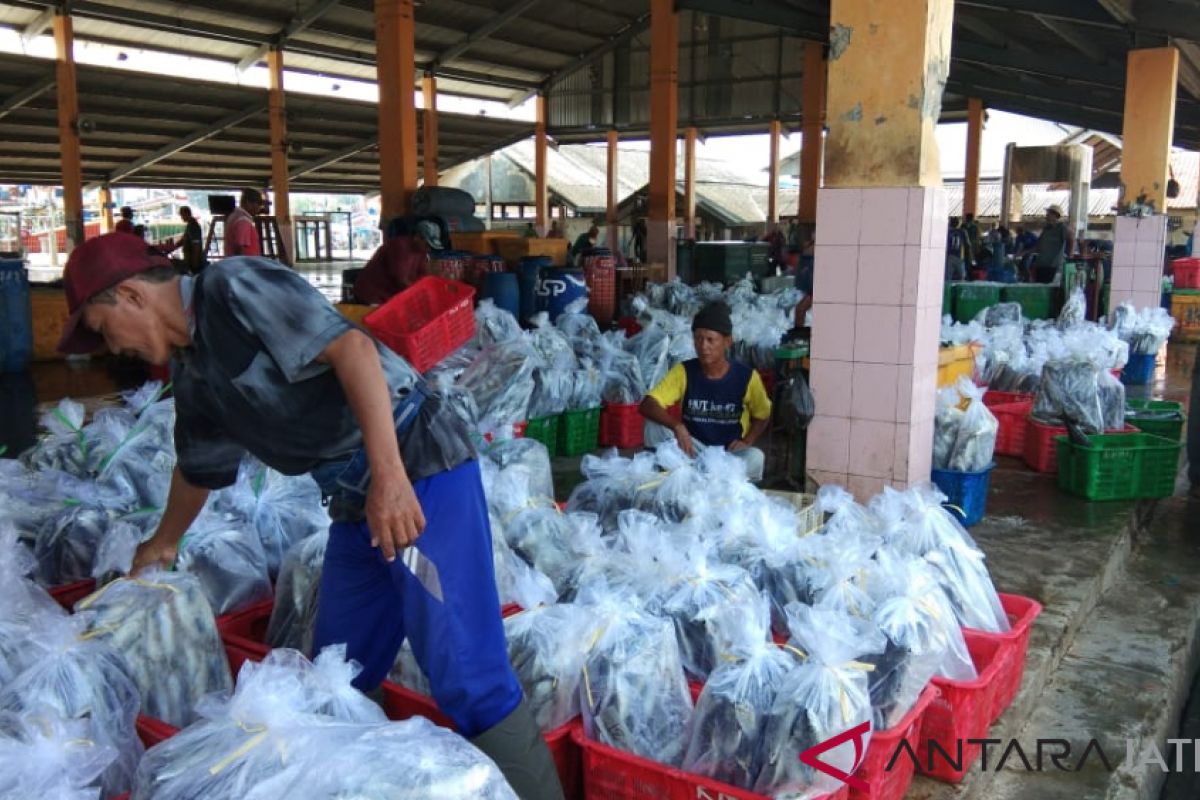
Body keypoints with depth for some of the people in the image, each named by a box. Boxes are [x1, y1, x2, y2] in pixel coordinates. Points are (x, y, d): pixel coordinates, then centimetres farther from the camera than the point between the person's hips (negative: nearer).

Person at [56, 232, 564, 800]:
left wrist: (389, 475, -30)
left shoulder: (233, 287, -9)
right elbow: (198, 466, 35)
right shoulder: (193, 374, 18)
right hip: (357, 499, 9)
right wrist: (163, 543, 51)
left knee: (464, 674, -11)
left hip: (417, 465, -9)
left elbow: (351, 347, -21)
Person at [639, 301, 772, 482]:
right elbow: (646, 405, -17)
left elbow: (763, 416, 9)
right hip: (694, 450, 1)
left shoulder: (747, 376, -8)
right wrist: (677, 425, -35)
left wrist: (747, 441, -9)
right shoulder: (683, 372, -8)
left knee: (755, 458, -32)